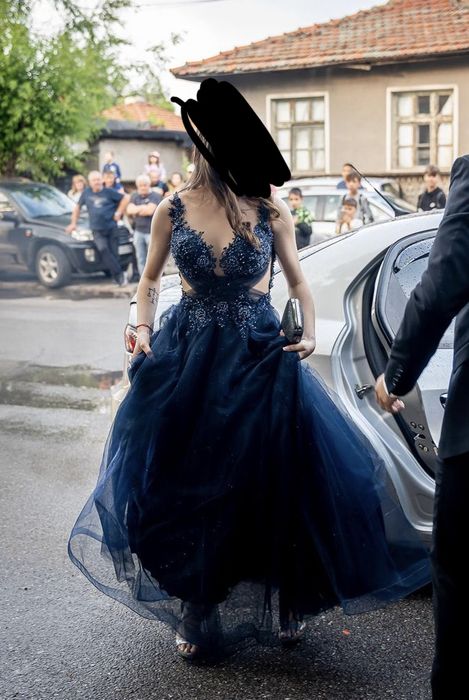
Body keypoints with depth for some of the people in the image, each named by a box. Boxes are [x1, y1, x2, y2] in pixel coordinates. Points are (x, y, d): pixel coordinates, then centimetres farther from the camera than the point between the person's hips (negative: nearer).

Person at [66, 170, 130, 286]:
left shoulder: (109, 192, 2)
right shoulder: (86, 193, 9)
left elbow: (126, 198, 6)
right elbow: (77, 207, 20)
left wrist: (119, 212, 0)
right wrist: (73, 223, 16)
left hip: (112, 228, -1)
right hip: (97, 231, 1)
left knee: (113, 253, -2)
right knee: (103, 250, -21)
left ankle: (119, 277, 8)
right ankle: (119, 275, -18)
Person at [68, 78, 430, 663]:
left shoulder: (271, 212, -4)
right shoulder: (172, 210, -1)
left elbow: (298, 282, 8)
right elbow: (149, 280, 11)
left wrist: (310, 332, -8)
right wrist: (143, 329, -5)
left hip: (260, 360, -1)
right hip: (187, 360, 1)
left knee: (272, 483, 3)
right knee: (187, 488, 7)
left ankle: (285, 606, 26)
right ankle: (195, 615, 25)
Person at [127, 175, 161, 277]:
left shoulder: (155, 196, -5)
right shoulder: (134, 196, 13)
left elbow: (150, 210, -17)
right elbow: (129, 210, 0)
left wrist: (136, 210, -4)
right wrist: (142, 207, -11)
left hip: (152, 232, -5)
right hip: (139, 231, 5)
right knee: (141, 259, 8)